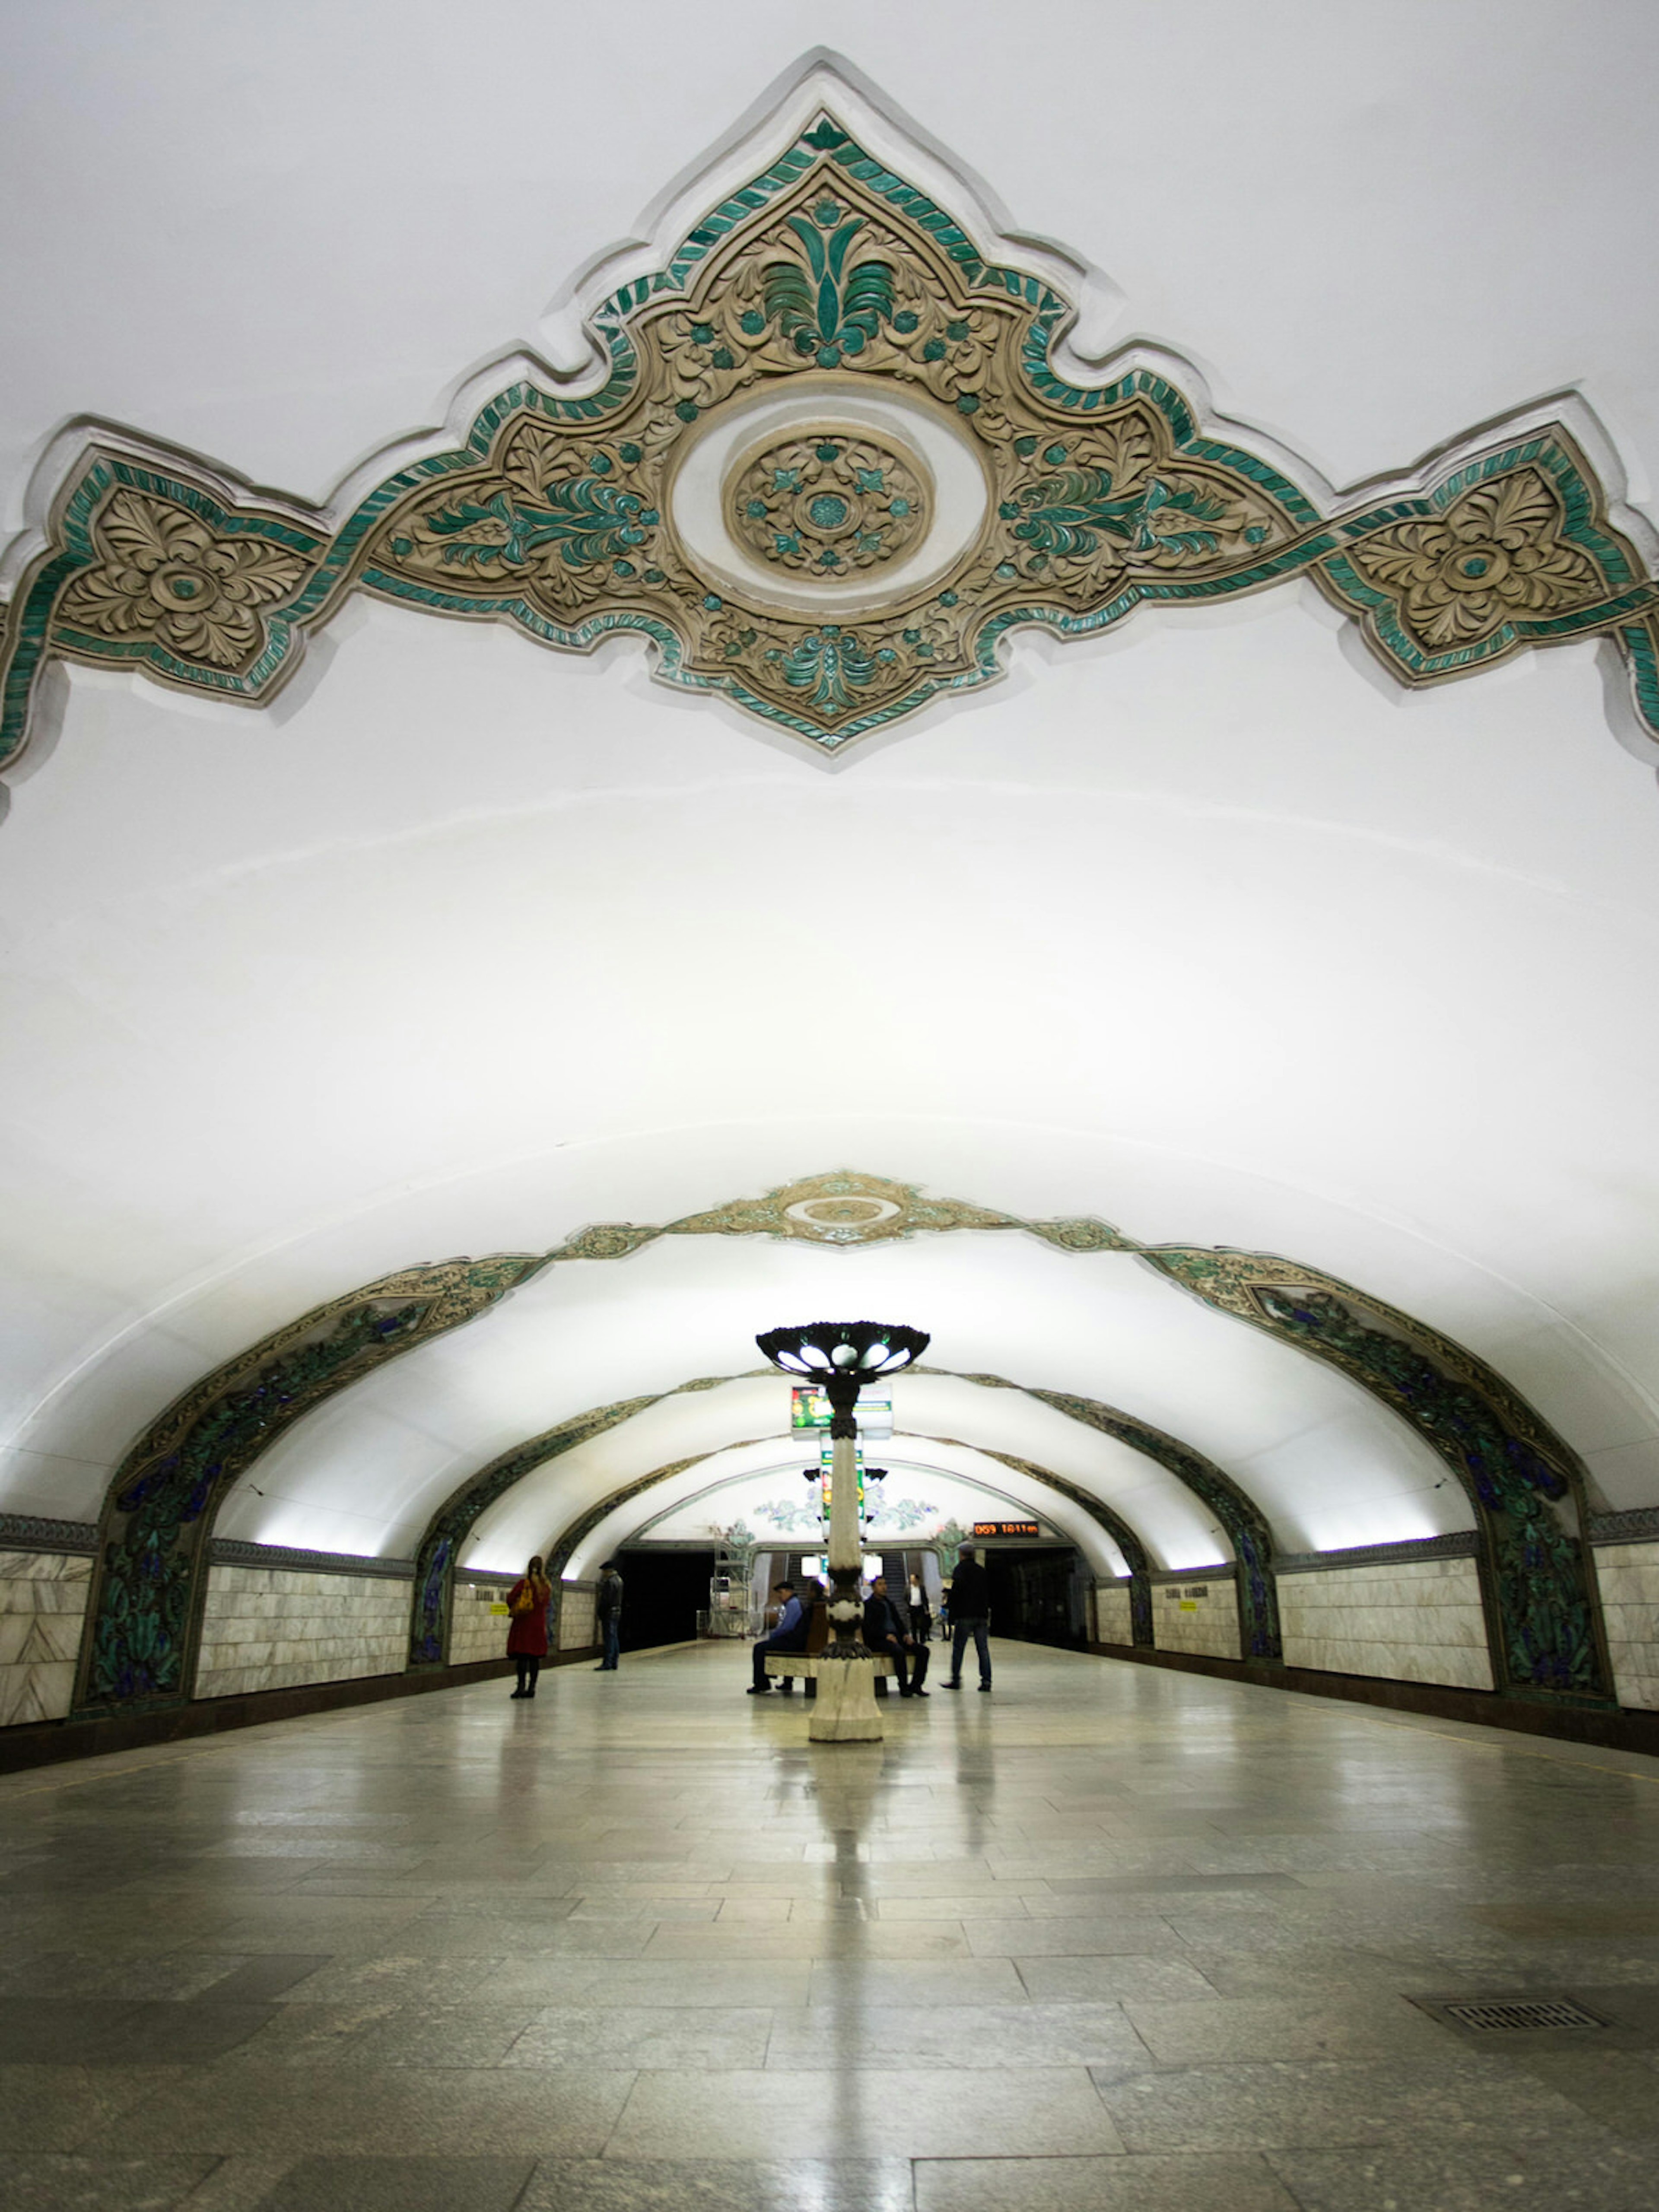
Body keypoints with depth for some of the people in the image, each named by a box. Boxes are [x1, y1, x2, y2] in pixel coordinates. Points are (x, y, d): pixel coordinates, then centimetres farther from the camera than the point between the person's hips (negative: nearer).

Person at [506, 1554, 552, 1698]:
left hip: (523, 1622, -4)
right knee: (535, 1658, 9)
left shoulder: (523, 1583, -11)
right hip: (539, 1624, 4)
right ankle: (532, 1687, 12)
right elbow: (547, 1603, 9)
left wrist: (514, 1610, 6)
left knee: (523, 1657, -2)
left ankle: (522, 1686, -7)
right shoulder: (546, 1586, 2)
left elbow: (510, 1598, -12)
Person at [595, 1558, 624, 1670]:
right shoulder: (618, 1580, 14)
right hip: (617, 1612, 10)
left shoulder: (610, 1582, -17)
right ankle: (614, 1663, 16)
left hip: (609, 1613, -10)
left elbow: (606, 1600, -20)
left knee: (609, 1638, -9)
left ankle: (607, 1664, -10)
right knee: (614, 1638, 12)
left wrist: (600, 1612, -12)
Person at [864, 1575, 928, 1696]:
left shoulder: (890, 1603, 25)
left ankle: (915, 1685, -10)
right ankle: (904, 1687, -24)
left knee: (923, 1650, -13)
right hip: (878, 1641, -7)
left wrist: (906, 1634, 4)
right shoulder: (868, 1605, 2)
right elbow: (869, 1627, -9)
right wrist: (886, 1635, -21)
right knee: (898, 1650, -37)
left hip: (896, 1637, 7)